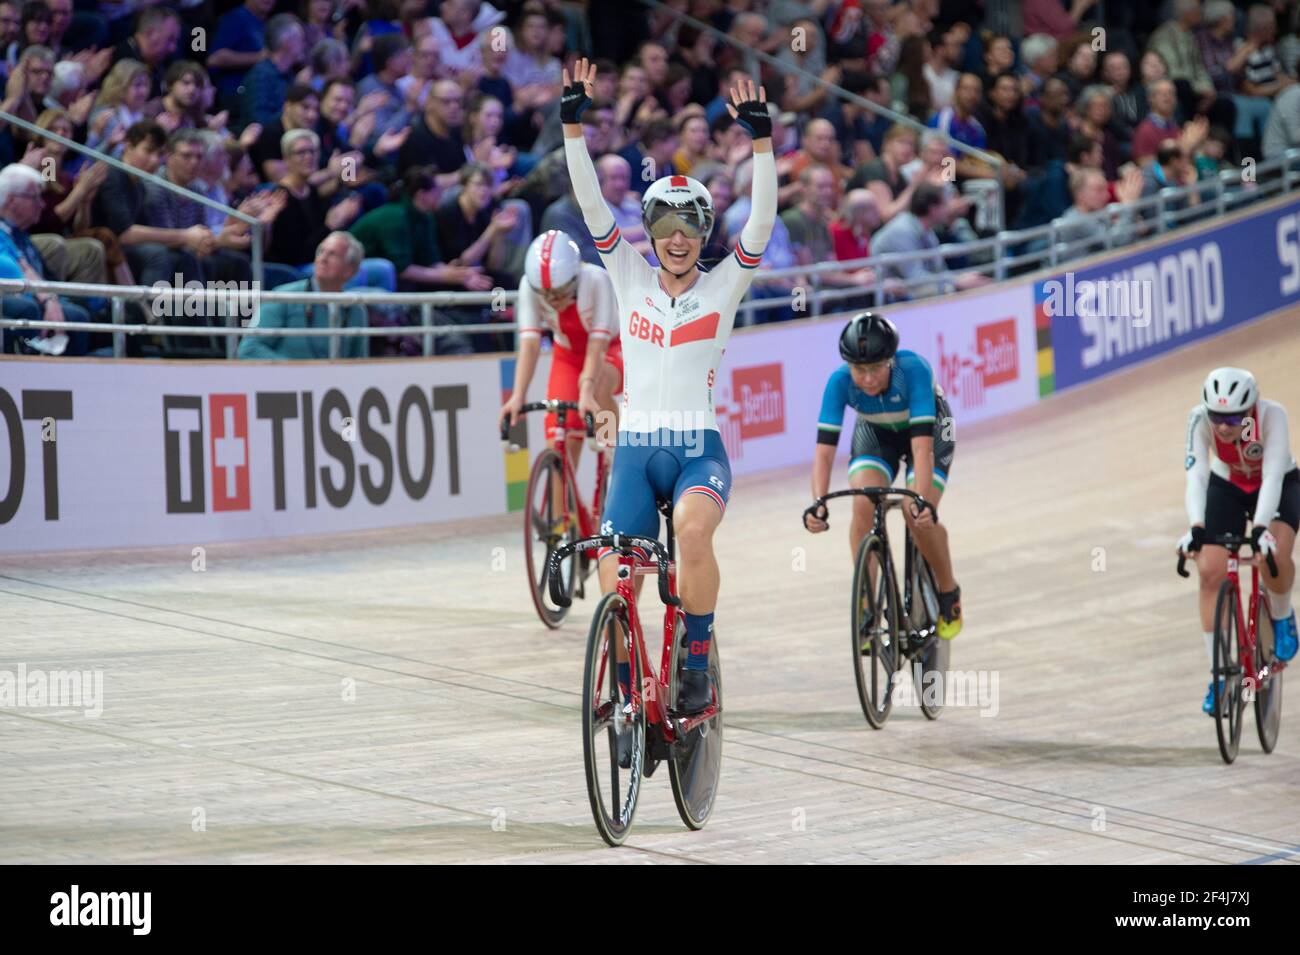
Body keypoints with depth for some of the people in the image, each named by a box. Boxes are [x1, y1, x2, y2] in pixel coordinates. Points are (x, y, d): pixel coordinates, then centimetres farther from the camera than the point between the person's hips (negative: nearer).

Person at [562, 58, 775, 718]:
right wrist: (573, 125, -11)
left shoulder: (722, 287, 4)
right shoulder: (630, 278, 8)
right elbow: (590, 203, -1)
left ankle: (697, 663, -20)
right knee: (616, 574, -9)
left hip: (698, 450, -2)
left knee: (692, 528, -32)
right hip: (635, 448, 2)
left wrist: (761, 140, -20)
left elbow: (762, 220, -10)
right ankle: (623, 681, 14)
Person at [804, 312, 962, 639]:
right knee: (864, 505, -25)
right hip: (875, 435, 2)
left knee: (917, 515, -23)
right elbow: (824, 451, -36)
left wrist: (922, 501, -57)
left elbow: (921, 446, -44)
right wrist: (818, 503, -52)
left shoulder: (914, 370, -38)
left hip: (928, 429, -2)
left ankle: (949, 593, 5)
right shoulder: (840, 382, -31)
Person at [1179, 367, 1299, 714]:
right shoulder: (1200, 419, -30)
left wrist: (1261, 528, -57)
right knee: (1210, 571, -14)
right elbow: (1196, 475, -39)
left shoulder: (1272, 415, -35)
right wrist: (1196, 527, -54)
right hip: (1226, 487, 2)